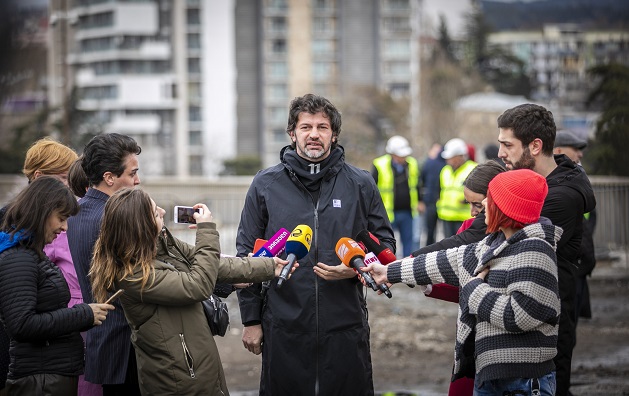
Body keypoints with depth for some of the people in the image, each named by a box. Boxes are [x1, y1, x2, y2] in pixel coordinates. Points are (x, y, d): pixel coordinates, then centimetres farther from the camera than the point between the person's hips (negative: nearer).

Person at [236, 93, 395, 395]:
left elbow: (385, 241, 11)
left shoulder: (360, 184, 5)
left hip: (346, 328, 0)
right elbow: (247, 254, 7)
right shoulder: (265, 185, 4)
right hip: (284, 331, 0)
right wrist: (251, 320, 4)